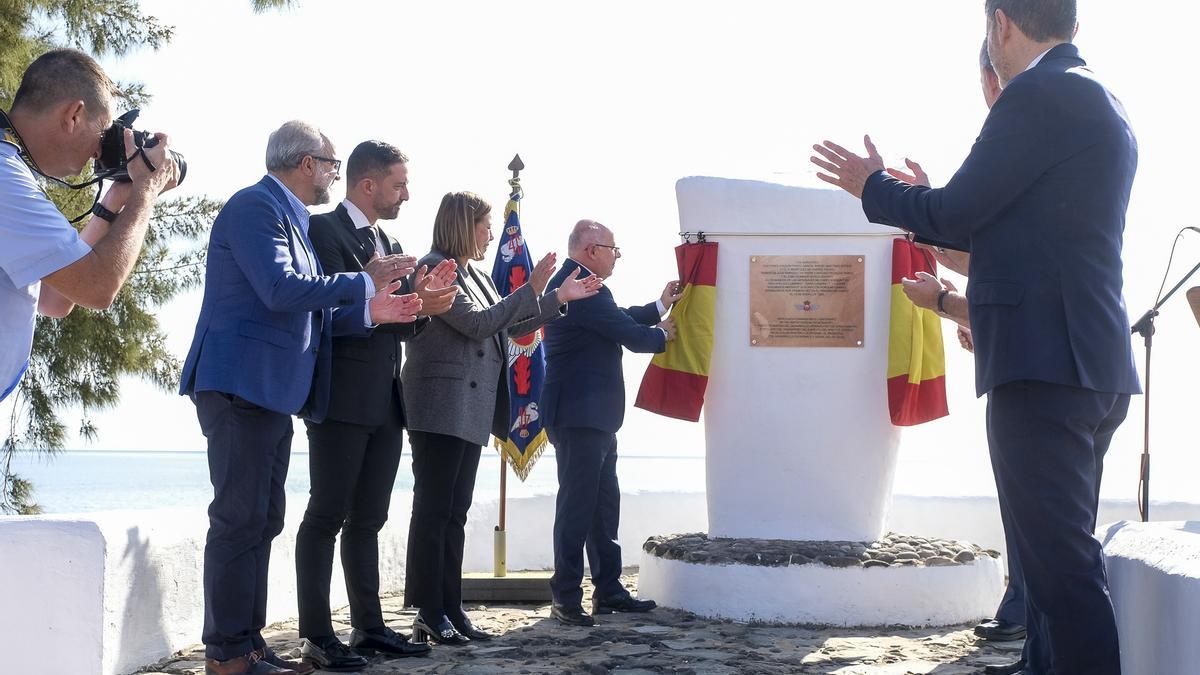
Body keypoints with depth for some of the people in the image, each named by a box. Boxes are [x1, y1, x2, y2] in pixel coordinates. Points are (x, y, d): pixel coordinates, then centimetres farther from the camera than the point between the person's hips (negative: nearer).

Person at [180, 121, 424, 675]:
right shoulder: (255, 206, -9)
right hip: (243, 387, -10)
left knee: (261, 521, 10)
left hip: (271, 395, 10)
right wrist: (366, 281, -12)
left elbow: (304, 314, 21)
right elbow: (282, 291, -21)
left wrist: (370, 311, 11)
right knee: (240, 520, -8)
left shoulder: (287, 214, 21)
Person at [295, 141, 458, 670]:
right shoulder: (324, 230, -7)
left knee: (367, 519, 11)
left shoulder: (390, 244, 19)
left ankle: (368, 626, 17)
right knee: (326, 516, -5)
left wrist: (424, 304, -3)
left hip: (385, 402, 8)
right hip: (343, 399, -8)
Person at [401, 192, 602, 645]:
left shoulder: (474, 274, 19)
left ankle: (449, 609, 10)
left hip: (471, 412, 9)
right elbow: (477, 323, -16)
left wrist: (560, 298, 20)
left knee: (454, 513, 8)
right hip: (441, 408, -9)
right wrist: (532, 289, -13)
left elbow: (508, 326, 24)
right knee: (434, 510, -6)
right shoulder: (434, 268, -9)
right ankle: (429, 613, -4)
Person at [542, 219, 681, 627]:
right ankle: (566, 598, -2)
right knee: (576, 505, -7)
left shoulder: (571, 282, 16)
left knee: (604, 504, 15)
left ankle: (608, 591, 21)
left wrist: (659, 307, 27)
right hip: (580, 416, -11)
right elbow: (630, 335, -16)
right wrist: (661, 335, 4)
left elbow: (617, 321, 28)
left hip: (593, 416, 11)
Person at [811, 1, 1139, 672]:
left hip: (1043, 362, -10)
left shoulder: (1040, 94, -11)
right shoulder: (1101, 103, 20)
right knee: (1058, 554, 16)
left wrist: (874, 187, 8)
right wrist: (927, 203, 36)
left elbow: (954, 214, -10)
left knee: (1060, 564, -10)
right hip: (1094, 366, 10)